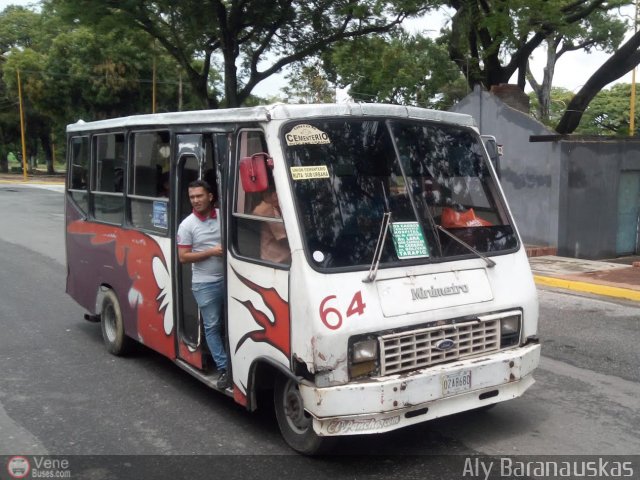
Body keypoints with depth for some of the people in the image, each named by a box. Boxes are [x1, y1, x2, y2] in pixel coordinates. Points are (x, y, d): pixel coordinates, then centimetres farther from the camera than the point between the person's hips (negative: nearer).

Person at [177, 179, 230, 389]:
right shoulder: (187, 225, -5)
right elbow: (183, 257, -7)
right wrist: (211, 252, -17)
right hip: (205, 284, -2)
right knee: (212, 327, 1)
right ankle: (223, 369, 8)